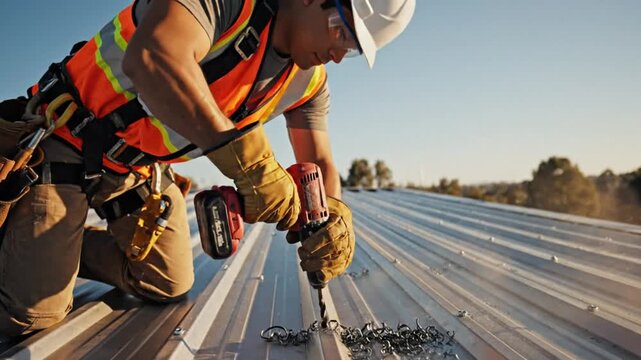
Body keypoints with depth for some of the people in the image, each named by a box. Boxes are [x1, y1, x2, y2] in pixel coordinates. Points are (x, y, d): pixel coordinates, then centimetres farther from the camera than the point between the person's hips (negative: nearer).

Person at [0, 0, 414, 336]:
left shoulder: (309, 83, -3)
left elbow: (319, 163, 3)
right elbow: (152, 60, -45)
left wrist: (335, 221, -18)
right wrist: (250, 162, -47)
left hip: (143, 168, 7)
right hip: (67, 142, -7)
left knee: (170, 287, 11)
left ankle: (65, 245, 30)